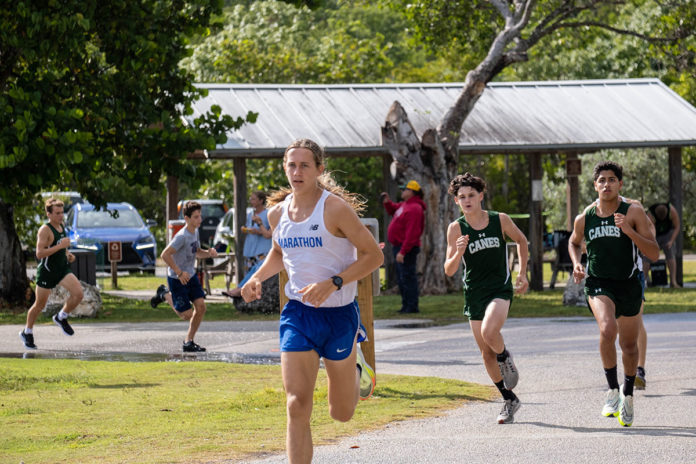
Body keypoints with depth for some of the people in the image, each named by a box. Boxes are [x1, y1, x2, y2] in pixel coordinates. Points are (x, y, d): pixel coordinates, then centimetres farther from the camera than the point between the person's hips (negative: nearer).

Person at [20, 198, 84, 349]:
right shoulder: (45, 230, -16)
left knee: (78, 293, -15)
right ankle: (27, 333, 27)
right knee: (39, 305, 6)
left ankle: (61, 318, 9)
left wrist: (68, 255, 7)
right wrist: (60, 246, -27)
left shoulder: (61, 227, 9)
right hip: (46, 271, -6)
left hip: (63, 269, 6)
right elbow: (39, 253, -25)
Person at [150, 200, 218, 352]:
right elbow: (165, 255, -27)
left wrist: (208, 253, -4)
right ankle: (166, 295, 22)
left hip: (191, 275, 8)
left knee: (201, 306, -5)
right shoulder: (182, 236, -24)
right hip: (177, 279, -8)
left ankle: (189, 342, 8)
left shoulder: (195, 232, 2)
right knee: (186, 314, -3)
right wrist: (179, 273, -25)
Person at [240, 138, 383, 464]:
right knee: (297, 405, -13)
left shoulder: (335, 208, -13)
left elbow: (373, 255, -12)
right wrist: (257, 278, 5)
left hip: (338, 314, -3)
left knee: (341, 413, 12)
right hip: (297, 314, 3)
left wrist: (332, 283, -23)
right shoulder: (277, 212, 3)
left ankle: (356, 368, 46)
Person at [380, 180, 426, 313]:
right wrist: (387, 202, 15)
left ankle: (412, 306, -10)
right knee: (401, 277, 15)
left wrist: (403, 251, -27)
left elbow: (412, 233, -24)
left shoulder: (414, 209, -18)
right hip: (398, 247, 11)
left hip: (406, 248, -11)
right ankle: (406, 305, 21)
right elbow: (393, 210, 37)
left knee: (407, 277, -11)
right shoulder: (404, 205, 14)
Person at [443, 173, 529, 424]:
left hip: (500, 289, -2)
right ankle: (509, 399, 22)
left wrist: (522, 274, 13)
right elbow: (449, 270, -6)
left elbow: (521, 241, 16)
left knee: (489, 331, -30)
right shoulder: (456, 229, -5)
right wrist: (458, 253, -26)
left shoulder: (500, 220, -4)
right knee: (486, 354, 5)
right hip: (474, 294, 2)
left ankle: (506, 359, 3)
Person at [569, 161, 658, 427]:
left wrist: (629, 231, -24)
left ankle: (627, 394, 38)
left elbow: (654, 254, -11)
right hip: (598, 284, -1)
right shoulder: (584, 219, 0)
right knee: (607, 330, -29)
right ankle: (612, 390, -14)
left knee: (629, 344, 12)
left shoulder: (633, 213, -7)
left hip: (628, 285, 1)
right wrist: (576, 264, 3)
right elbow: (574, 242, 23)